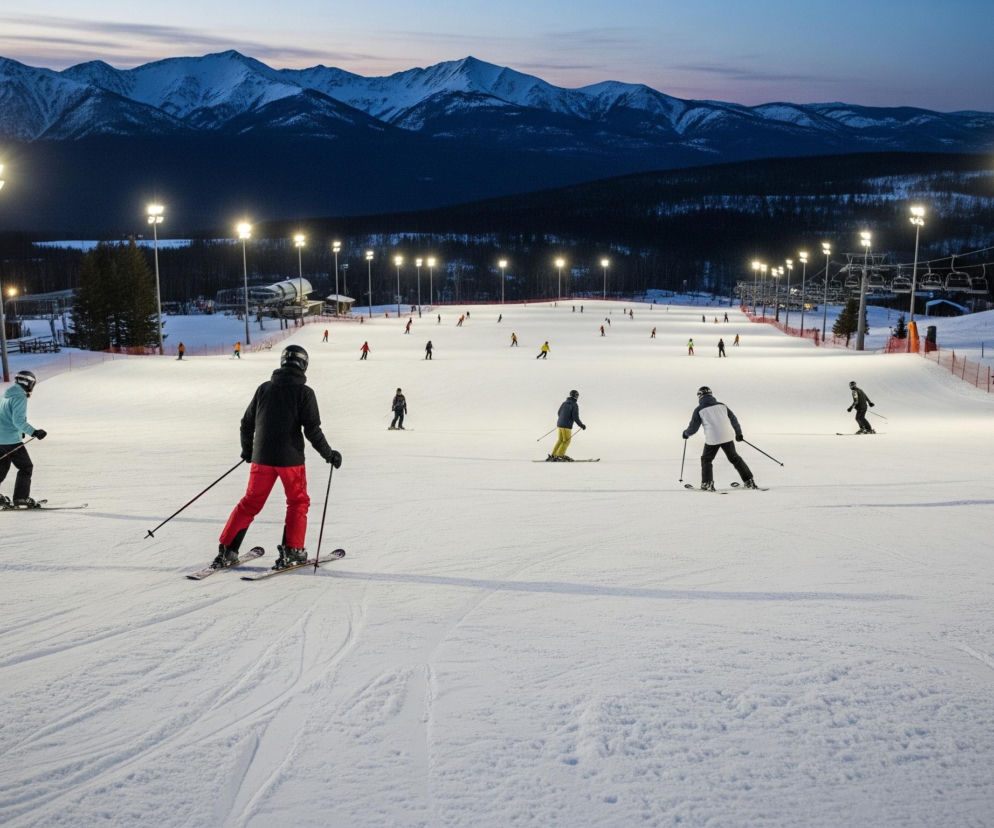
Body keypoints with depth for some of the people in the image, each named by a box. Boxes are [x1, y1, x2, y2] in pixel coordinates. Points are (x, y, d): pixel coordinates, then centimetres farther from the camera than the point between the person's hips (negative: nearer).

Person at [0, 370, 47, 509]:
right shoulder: (20, 397, -14)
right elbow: (18, 421, -23)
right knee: (26, 467, 0)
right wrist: (34, 432, -22)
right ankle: (21, 498, -2)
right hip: (11, 439, -9)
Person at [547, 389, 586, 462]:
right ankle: (559, 456, -2)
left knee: (560, 440, 15)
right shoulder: (575, 405, -11)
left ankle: (553, 455, 13)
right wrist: (582, 425, -6)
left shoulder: (564, 402, 10)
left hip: (560, 424, 7)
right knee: (566, 441, 2)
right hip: (566, 426, -7)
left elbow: (559, 413, 20)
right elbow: (575, 417, -17)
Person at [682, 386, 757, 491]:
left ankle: (707, 483, 8)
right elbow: (733, 420, 17)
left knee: (706, 459, 17)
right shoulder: (722, 405, 12)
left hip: (712, 439, -3)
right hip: (727, 437, 3)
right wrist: (738, 433, 31)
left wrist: (686, 433, 27)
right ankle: (749, 481, 17)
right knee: (734, 458, 18)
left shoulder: (699, 410, 2)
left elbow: (693, 428, 5)